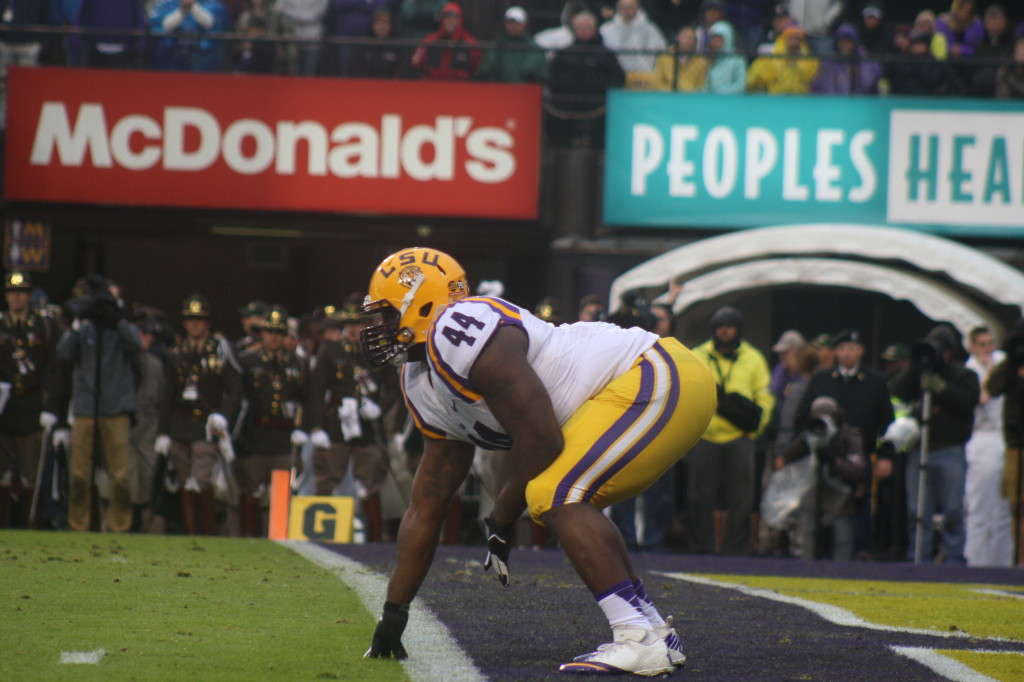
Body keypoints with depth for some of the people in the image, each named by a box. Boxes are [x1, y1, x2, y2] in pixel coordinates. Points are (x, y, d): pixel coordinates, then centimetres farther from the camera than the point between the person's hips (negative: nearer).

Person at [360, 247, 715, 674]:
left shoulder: (456, 333, -17)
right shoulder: (424, 386, 17)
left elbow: (540, 438, -19)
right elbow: (427, 507, 22)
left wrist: (501, 522, -5)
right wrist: (394, 613, 21)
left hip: (658, 380, -11)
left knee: (556, 499, -17)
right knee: (570, 508, 17)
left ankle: (640, 641, -22)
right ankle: (654, 632, 18)